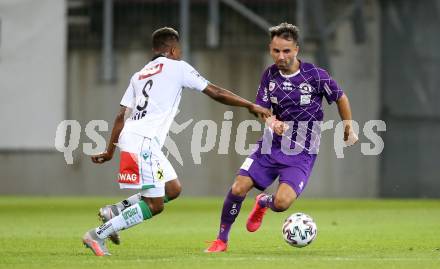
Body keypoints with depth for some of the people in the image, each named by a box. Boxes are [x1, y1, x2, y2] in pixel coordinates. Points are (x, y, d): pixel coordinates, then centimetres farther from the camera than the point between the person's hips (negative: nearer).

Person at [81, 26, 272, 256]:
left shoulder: (139, 75, 23)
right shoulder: (177, 67, 4)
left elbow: (121, 115, 19)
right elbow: (216, 93, 4)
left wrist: (110, 151, 23)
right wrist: (251, 106, 12)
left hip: (129, 137, 9)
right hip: (143, 142, -9)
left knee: (173, 189, 15)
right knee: (154, 206, -6)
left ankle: (115, 211, 11)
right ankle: (98, 235, -8)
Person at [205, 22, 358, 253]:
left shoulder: (316, 76, -12)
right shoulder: (270, 75, 0)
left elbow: (341, 99, 4)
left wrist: (348, 129, 13)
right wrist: (272, 121, -21)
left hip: (301, 154, -3)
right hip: (271, 146, 3)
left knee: (282, 203, -22)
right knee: (238, 189, -12)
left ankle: (263, 203, 17)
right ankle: (221, 240, 8)